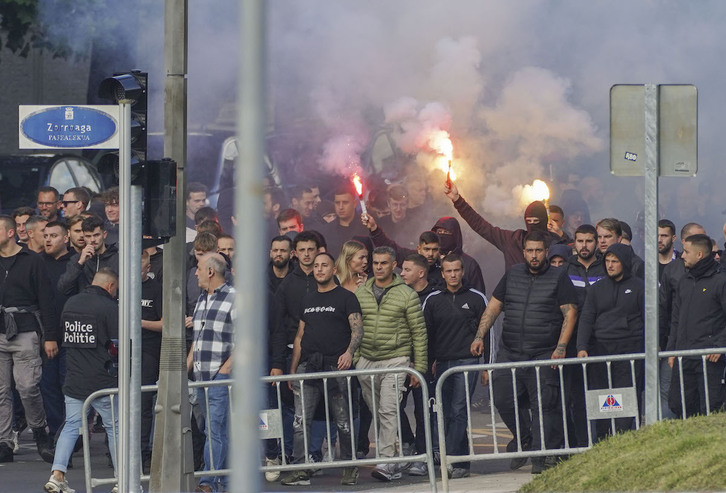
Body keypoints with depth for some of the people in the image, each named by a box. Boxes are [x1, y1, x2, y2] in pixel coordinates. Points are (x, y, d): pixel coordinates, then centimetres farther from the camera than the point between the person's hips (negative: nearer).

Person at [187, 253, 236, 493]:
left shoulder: (234, 299, -7)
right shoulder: (202, 299, 18)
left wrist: (226, 368, -18)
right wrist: (186, 366, 16)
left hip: (222, 375, -8)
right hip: (202, 375, 8)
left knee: (216, 429, -13)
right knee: (215, 429, 10)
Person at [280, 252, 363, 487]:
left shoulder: (346, 298, 3)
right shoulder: (308, 300, 19)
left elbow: (357, 330, -6)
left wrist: (349, 352, -25)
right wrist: (292, 370, 17)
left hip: (335, 366, -5)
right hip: (308, 367, 5)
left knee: (343, 422, 2)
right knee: (301, 421, -5)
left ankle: (349, 467, 14)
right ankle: (301, 469, -5)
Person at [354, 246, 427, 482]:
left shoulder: (406, 295, -1)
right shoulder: (361, 294, 9)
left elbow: (419, 332, 1)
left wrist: (419, 367, -3)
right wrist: (352, 358, 6)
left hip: (395, 361, -4)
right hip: (366, 362, 4)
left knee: (388, 411, -13)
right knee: (377, 412, 7)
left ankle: (387, 462, -15)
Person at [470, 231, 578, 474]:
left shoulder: (559, 278, 3)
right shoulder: (513, 275, 14)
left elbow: (570, 313, -2)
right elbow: (494, 306, 17)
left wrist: (561, 347, -11)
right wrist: (480, 336, 7)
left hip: (544, 354, -4)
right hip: (509, 353, 4)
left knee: (543, 406, -7)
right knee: (503, 400, -3)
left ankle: (543, 456, -5)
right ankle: (523, 437, 21)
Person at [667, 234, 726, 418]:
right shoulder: (684, 282, 16)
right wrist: (671, 349, 15)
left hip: (709, 359, -7)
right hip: (683, 359, 7)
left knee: (710, 409, -7)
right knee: (677, 404, 5)